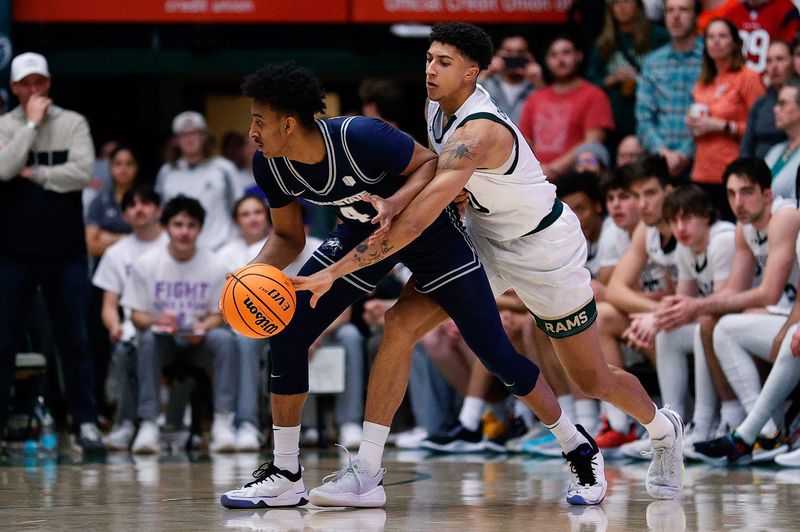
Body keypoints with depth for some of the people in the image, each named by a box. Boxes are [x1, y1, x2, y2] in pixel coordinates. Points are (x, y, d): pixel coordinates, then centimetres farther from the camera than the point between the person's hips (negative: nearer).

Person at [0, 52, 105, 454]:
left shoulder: (73, 124, 3)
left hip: (65, 251, 0)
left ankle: (86, 422, 8)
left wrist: (33, 173, -9)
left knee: (74, 342, 4)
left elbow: (82, 173, -10)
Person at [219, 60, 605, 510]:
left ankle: (581, 451, 13)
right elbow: (289, 238, -3)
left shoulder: (361, 137, -36)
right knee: (287, 333, -8)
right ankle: (285, 475, 3)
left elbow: (430, 163, -21)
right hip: (365, 231, 6)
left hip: (428, 226, -6)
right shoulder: (271, 167, -17)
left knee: (495, 353, -6)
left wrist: (394, 203, -39)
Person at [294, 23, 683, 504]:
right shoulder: (438, 107, -9)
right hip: (484, 239, 7)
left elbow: (414, 223, -44)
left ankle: (664, 429, 42)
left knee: (593, 381, 8)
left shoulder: (477, 134, -36)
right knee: (401, 324, -14)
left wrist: (333, 272, -45)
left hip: (545, 248, -7)